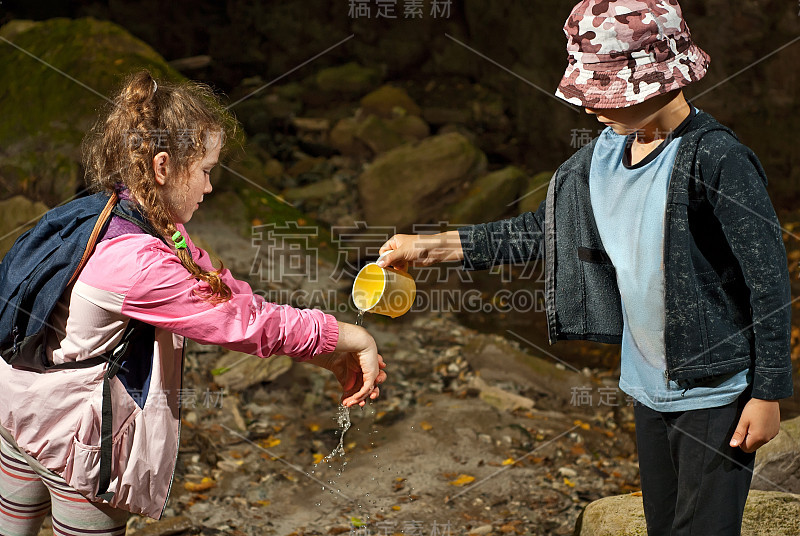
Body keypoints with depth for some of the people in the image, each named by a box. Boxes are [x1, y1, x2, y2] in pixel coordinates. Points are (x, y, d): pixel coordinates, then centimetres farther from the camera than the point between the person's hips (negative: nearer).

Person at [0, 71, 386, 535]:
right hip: (74, 430, -9)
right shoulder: (137, 262, -32)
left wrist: (334, 357, -7)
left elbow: (226, 292, -4)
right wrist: (355, 340, -15)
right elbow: (248, 323, -27)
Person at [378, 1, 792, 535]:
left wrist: (768, 392, -14)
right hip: (648, 385, 7)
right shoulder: (604, 154, 2)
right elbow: (547, 228, 11)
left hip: (717, 391, -7)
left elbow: (769, 280, -17)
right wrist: (433, 246, 6)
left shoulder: (717, 158, -21)